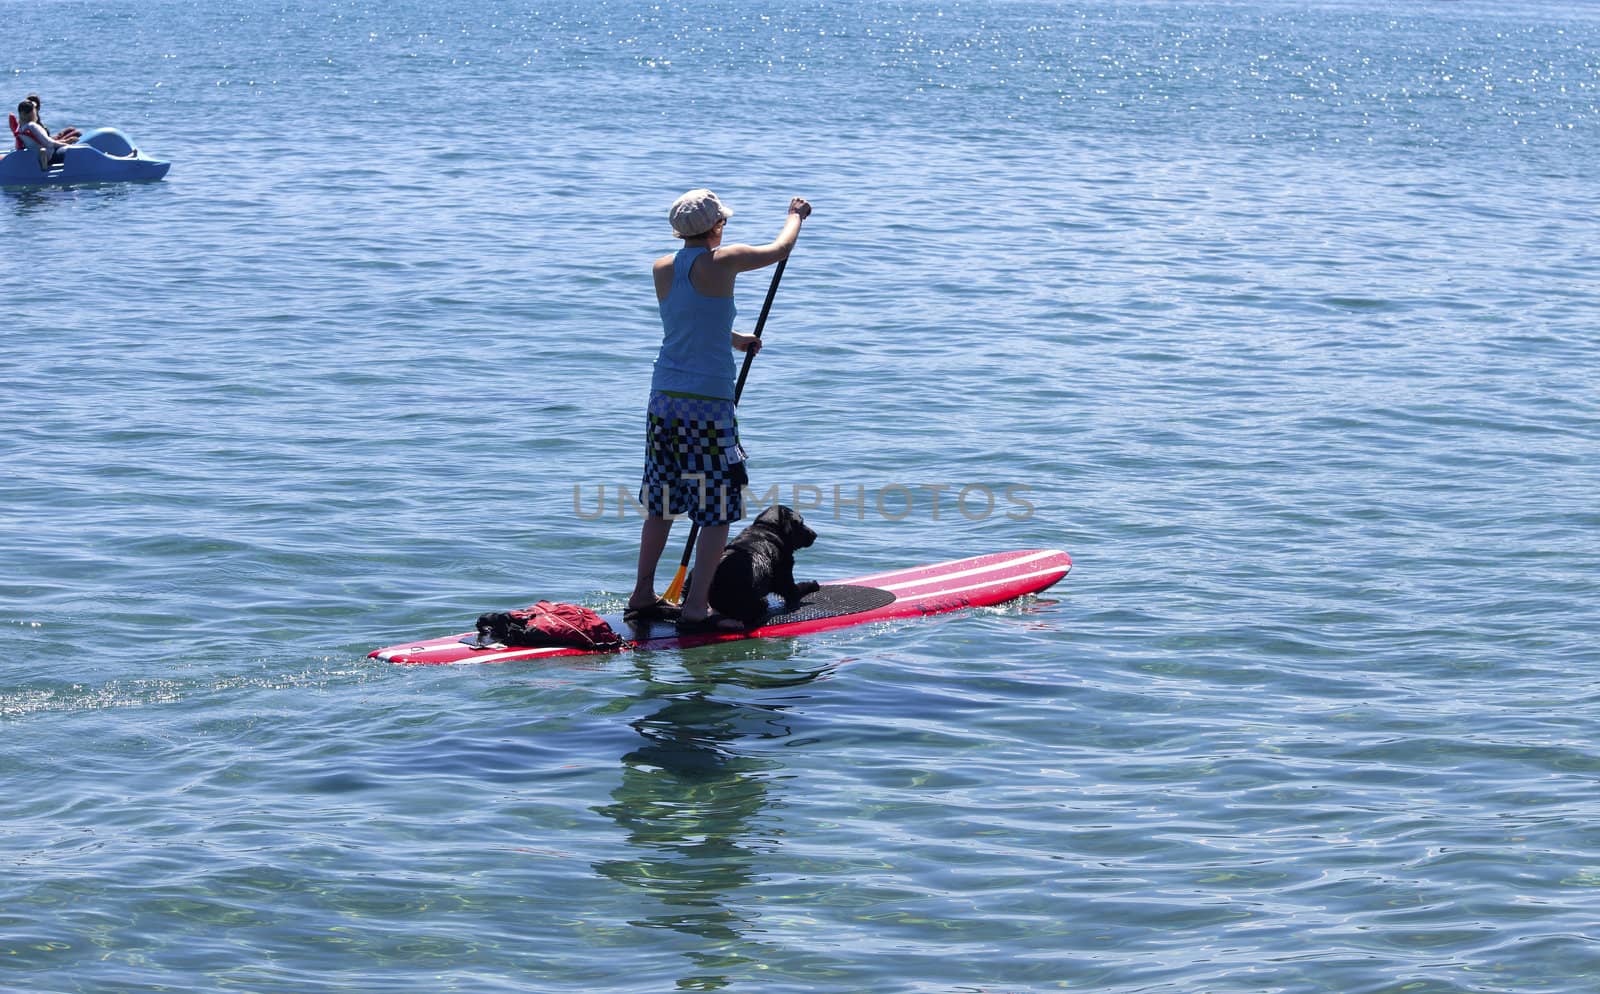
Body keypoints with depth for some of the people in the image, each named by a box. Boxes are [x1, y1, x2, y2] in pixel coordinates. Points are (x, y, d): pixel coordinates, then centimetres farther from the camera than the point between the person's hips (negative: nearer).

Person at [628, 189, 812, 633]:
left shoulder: (662, 269, 8)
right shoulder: (721, 262, -10)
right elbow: (781, 248, 4)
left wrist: (733, 339, 40)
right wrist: (796, 214, 24)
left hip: (664, 397, 7)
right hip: (708, 403, -7)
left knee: (661, 502, 17)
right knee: (718, 508, -1)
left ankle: (643, 597, 23)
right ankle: (696, 609, -4)